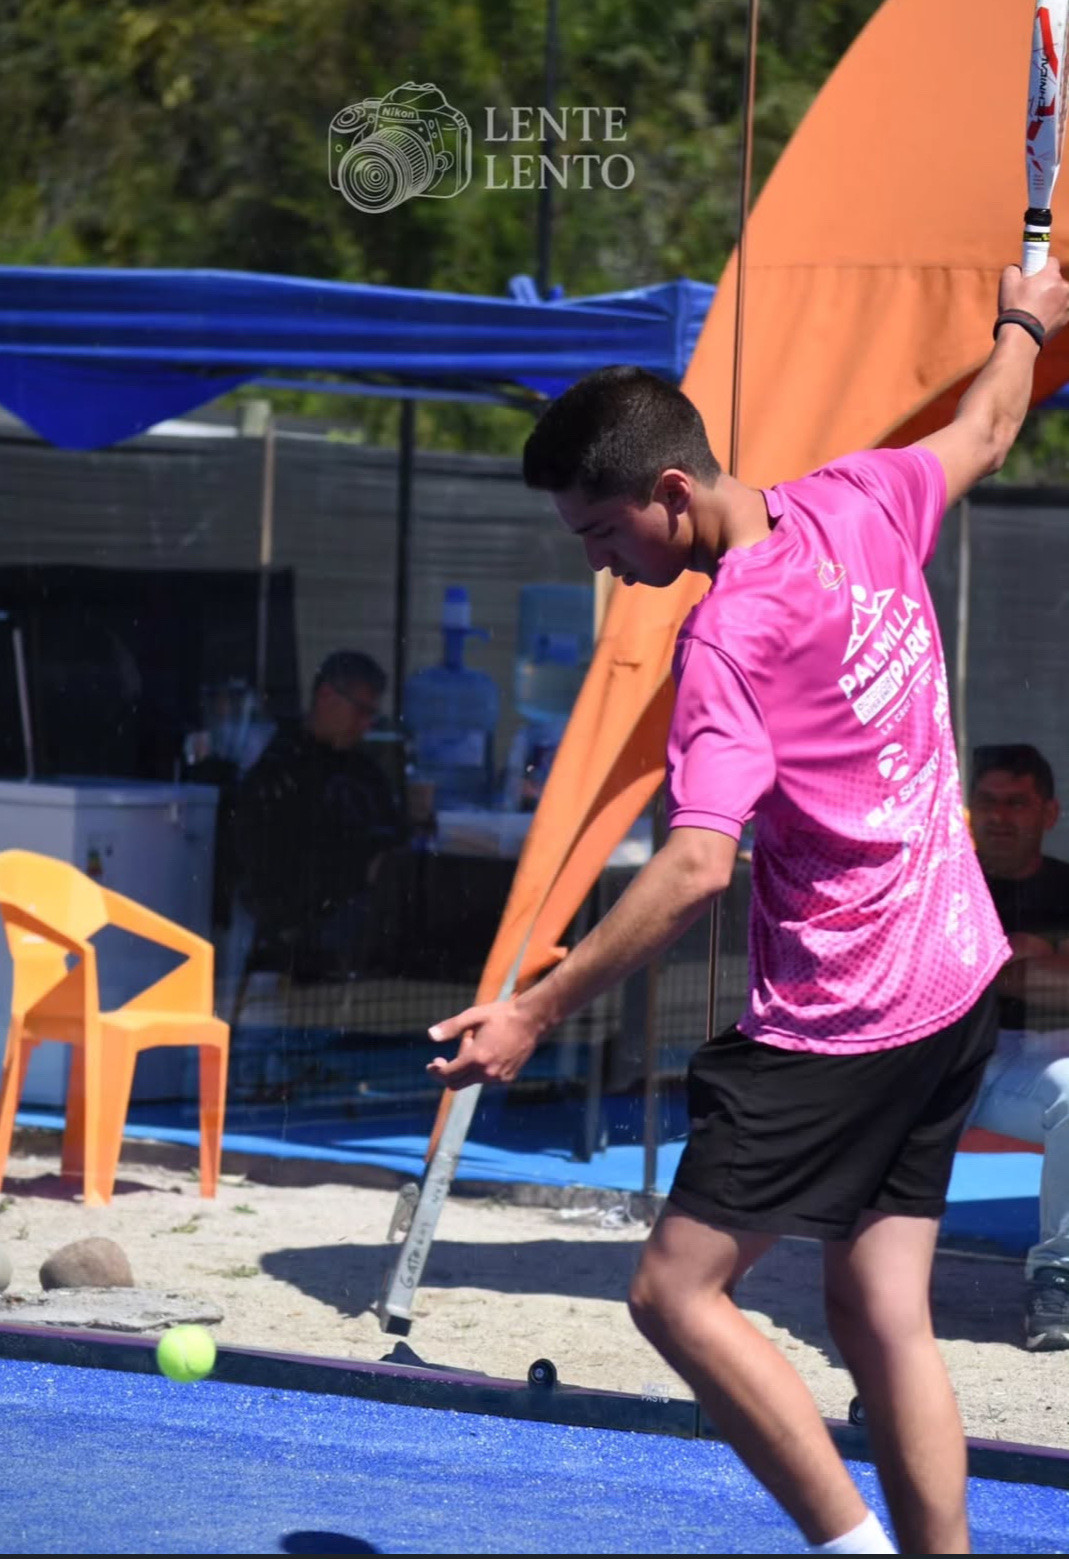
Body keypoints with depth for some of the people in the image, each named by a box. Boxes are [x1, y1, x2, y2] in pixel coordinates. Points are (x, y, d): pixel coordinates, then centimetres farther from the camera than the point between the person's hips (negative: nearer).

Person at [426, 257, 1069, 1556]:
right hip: (956, 981, 9)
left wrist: (537, 1010, -29)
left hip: (836, 1024, -9)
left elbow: (697, 867, -29)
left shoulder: (728, 638, -21)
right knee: (882, 1316, 9)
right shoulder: (861, 502, 1)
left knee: (678, 1293, -6)